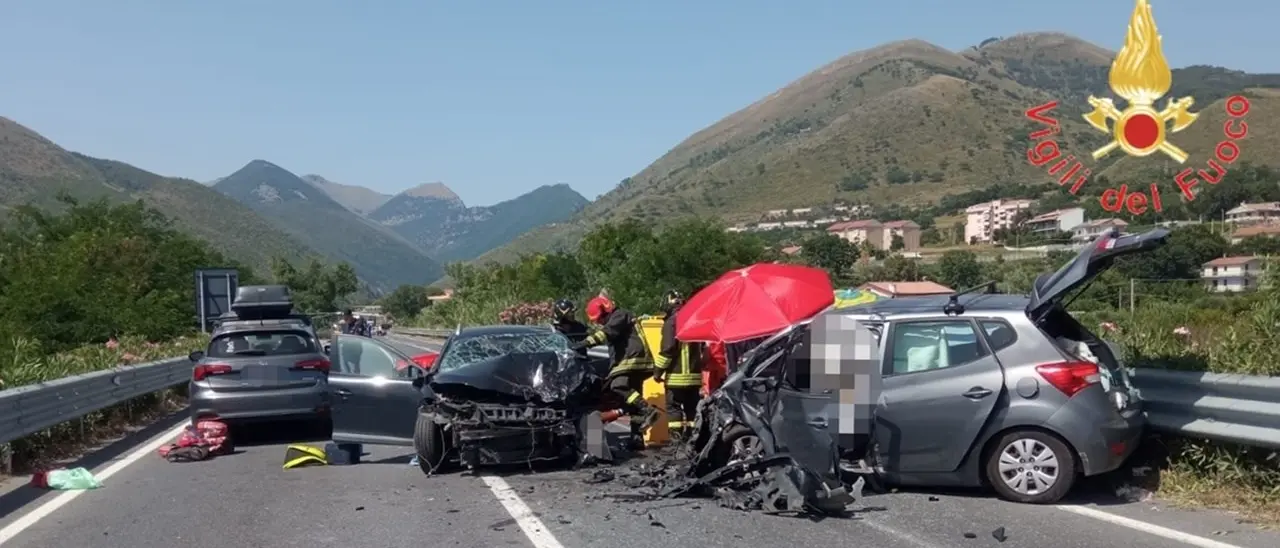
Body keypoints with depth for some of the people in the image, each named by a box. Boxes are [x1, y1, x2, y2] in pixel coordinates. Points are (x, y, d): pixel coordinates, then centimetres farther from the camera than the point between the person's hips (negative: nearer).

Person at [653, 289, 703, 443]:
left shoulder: (671, 322, -10)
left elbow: (667, 349, -16)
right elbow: (702, 348, 21)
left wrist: (658, 370, -10)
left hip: (677, 375, -7)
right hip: (695, 374, 7)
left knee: (674, 408, -3)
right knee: (692, 408, 12)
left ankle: (677, 439, -8)